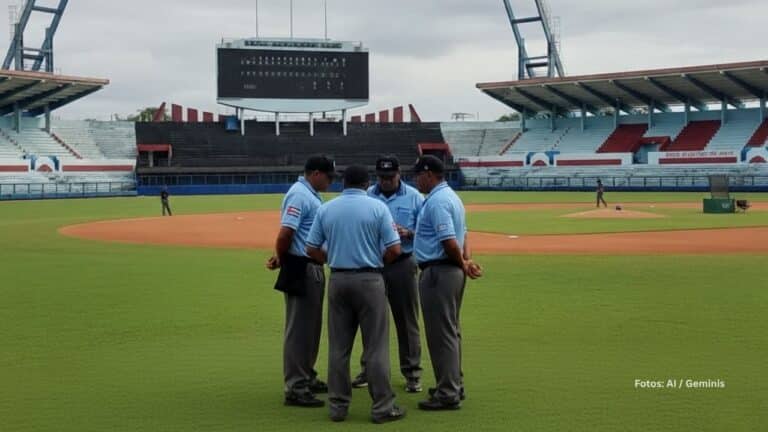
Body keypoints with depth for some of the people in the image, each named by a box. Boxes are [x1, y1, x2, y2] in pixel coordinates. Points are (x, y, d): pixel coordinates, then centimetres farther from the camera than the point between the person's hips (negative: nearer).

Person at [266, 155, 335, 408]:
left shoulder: (311, 195, 16)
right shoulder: (299, 195, -16)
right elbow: (285, 233, -24)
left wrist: (281, 256, -2)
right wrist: (280, 258, -7)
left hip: (313, 268, 10)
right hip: (300, 269, -10)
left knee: (311, 327, 18)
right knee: (299, 328, -6)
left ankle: (307, 378, 30)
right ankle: (295, 388, -2)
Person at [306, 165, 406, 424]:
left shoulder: (326, 209, 4)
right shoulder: (377, 207, -4)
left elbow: (312, 249, 5)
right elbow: (394, 249, -8)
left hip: (338, 281, 3)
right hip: (369, 280, -3)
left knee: (338, 346, 9)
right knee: (376, 346, 1)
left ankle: (338, 405, 12)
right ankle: (382, 407, 4)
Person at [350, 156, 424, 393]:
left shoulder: (414, 197, 1)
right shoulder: (366, 196, 4)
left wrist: (408, 233, -17)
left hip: (403, 265, -2)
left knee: (407, 319, 2)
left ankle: (412, 373, 10)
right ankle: (369, 369, 22)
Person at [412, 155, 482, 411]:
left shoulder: (436, 201, -17)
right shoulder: (451, 197, 16)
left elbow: (450, 242, -23)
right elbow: (461, 236, 16)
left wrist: (463, 265, -9)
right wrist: (466, 261, 3)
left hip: (438, 272, -10)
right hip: (452, 272, 11)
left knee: (441, 333, -6)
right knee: (451, 331, 17)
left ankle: (448, 394, -2)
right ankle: (453, 385, 26)